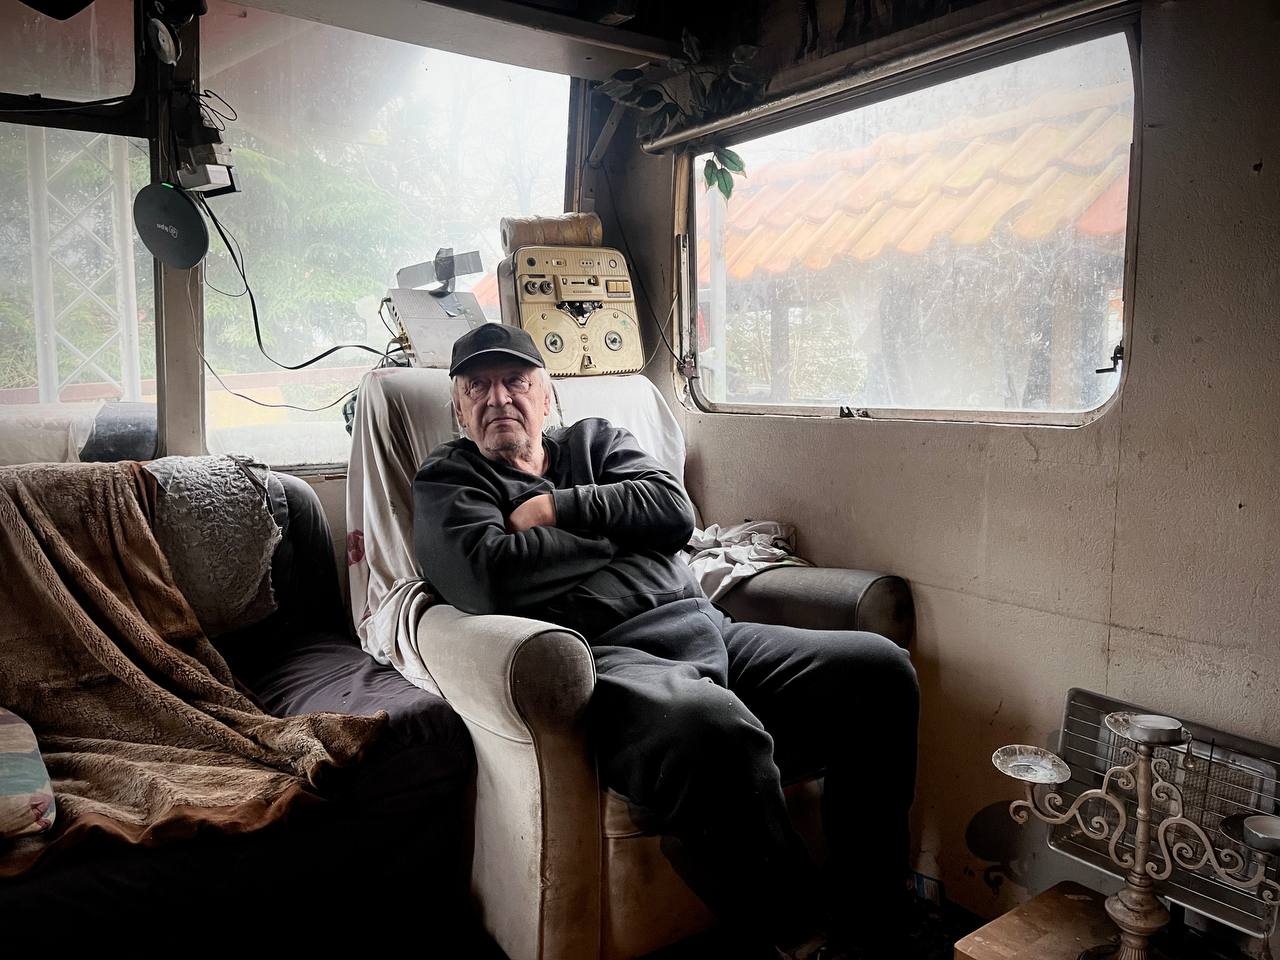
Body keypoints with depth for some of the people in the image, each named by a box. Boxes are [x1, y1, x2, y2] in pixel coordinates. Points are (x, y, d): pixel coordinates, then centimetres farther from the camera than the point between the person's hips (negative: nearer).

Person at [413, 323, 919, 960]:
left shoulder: (594, 440, 26)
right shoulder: (447, 481, 13)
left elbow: (674, 510, 8)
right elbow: (486, 580, -9)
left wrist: (557, 509, 1)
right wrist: (614, 533, 2)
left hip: (703, 630, 7)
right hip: (599, 656, -6)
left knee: (880, 670, -10)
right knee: (711, 727, -38)